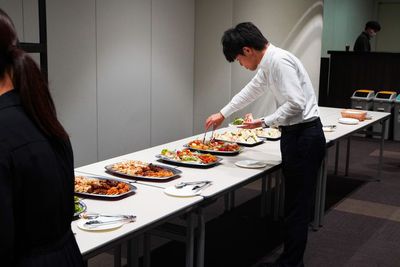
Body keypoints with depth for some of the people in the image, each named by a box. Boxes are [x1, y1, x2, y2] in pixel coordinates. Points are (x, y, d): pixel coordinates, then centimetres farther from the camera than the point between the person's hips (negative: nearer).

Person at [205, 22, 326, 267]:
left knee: (298, 207, -1)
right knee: (295, 204, 15)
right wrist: (223, 114, 39)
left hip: (304, 137, -10)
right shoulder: (269, 64, 15)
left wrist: (264, 123, -14)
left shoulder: (279, 61, -17)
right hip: (296, 136, 10)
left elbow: (295, 104, -24)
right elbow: (250, 91, 30)